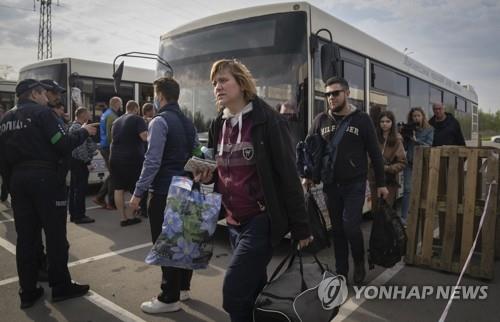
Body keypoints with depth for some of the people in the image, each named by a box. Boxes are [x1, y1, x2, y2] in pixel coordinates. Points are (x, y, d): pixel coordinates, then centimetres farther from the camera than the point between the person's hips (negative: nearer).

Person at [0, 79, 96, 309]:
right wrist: (83, 132, -1)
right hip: (44, 178, -7)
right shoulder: (41, 112, -7)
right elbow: (63, 145, -15)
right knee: (55, 234, 2)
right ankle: (61, 287, 11)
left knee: (25, 236, 10)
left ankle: (27, 292, 17)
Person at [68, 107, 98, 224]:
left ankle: (73, 214, 19)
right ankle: (79, 215, -2)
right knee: (81, 188, -6)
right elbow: (81, 147, -21)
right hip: (80, 161, -10)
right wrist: (88, 162, -20)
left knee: (74, 187, 12)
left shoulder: (73, 126, 18)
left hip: (75, 161, 10)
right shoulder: (78, 127, -15)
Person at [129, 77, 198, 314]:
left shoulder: (160, 121, -14)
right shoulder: (188, 123, 11)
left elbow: (152, 161, -20)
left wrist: (138, 192, -15)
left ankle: (169, 298, 9)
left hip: (164, 192, -8)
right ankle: (183, 287, 30)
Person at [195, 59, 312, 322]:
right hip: (234, 222, 7)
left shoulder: (267, 120, -12)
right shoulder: (218, 125, 9)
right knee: (254, 290, 18)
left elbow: (287, 174, -13)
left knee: (234, 293, -8)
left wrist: (300, 226, -11)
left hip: (261, 220, -7)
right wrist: (206, 176, -4)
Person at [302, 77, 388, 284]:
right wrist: (307, 175, 0)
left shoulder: (362, 119, -1)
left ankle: (359, 263, 20)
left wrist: (380, 183, 0)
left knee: (350, 227, -8)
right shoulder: (321, 120, 5)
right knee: (337, 229, 9)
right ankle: (341, 272, 23)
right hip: (330, 185, 3)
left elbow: (375, 153, 1)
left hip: (355, 184, -2)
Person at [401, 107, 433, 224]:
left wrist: (416, 140, -18)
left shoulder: (429, 130, 3)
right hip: (410, 162, 1)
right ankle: (404, 217, -4)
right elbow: (405, 147, 7)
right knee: (408, 189, -5)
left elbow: (428, 145, -8)